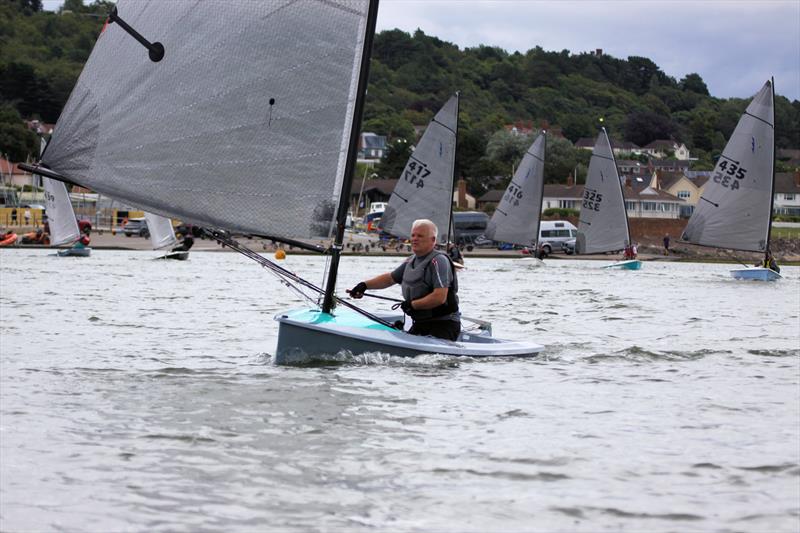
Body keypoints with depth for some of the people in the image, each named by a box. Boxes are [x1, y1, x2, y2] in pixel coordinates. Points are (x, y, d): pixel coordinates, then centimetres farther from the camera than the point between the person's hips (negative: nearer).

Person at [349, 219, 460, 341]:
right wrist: (364, 285, 19)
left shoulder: (439, 261, -13)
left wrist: (412, 304, -12)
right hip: (420, 324, 8)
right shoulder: (412, 261, 15)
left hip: (443, 325, -8)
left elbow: (440, 297, -22)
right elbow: (390, 278, 31)